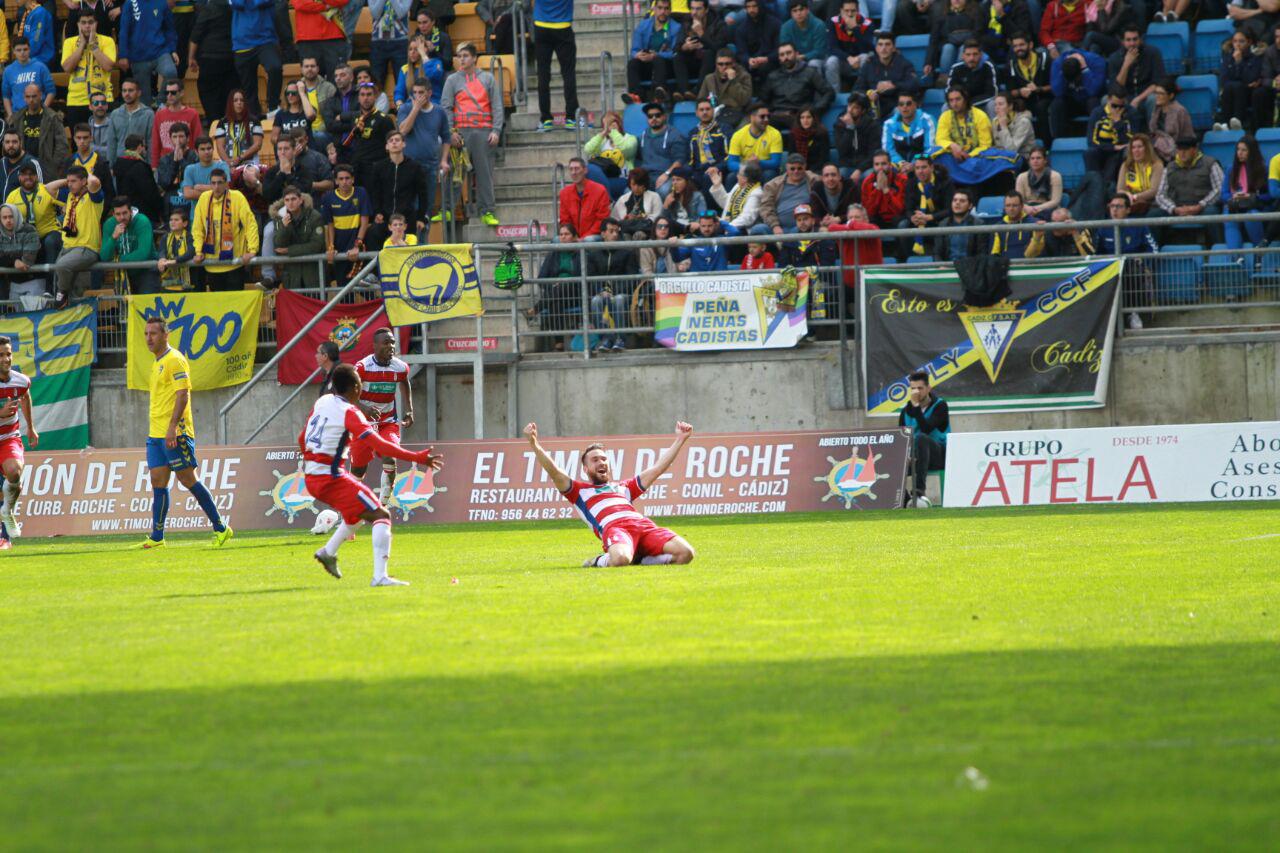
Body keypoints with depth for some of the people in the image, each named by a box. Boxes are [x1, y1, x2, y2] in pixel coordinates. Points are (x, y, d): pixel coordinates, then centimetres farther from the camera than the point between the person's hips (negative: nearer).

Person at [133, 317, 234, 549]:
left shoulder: (174, 360, -11)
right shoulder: (158, 362, 18)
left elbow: (182, 394, -18)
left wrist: (172, 427, -25)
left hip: (175, 433, -9)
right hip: (156, 434, 9)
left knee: (189, 480, -5)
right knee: (158, 482, 4)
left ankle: (220, 528, 3)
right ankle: (156, 537, 3)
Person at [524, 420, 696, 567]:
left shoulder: (623, 487, 39)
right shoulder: (580, 490, 28)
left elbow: (658, 468, 42)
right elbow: (554, 472, 13)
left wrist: (680, 439, 42)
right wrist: (534, 444, 0)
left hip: (643, 525, 5)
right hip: (613, 527, -5)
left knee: (685, 553, -21)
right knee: (620, 559, -41)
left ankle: (638, 559, -1)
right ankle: (601, 562, -5)